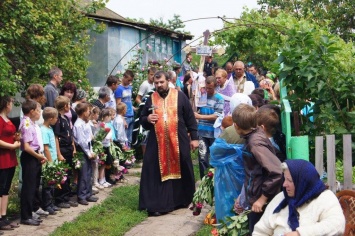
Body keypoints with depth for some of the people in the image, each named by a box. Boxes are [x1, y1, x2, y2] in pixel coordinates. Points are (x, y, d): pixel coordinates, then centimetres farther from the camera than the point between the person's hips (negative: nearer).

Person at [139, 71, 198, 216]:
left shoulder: (179, 96, 1)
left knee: (181, 170, 9)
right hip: (157, 143, 1)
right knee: (158, 172, -1)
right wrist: (147, 119, -6)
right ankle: (156, 205, 1)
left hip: (178, 141, -1)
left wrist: (194, 137, -1)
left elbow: (190, 118, 3)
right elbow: (142, 119, 17)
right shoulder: (151, 99, 8)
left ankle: (182, 199, 26)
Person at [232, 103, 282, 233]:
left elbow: (277, 172, -33)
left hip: (259, 202, -9)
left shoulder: (256, 143, -25)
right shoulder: (254, 135, 2)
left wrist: (263, 198, -23)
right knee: (255, 231, 20)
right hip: (254, 198, 9)